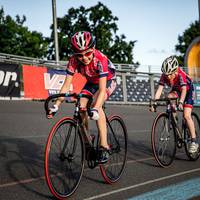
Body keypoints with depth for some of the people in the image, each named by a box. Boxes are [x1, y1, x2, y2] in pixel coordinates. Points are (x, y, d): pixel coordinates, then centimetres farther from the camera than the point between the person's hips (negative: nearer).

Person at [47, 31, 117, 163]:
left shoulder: (100, 59, -38)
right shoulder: (74, 60, -26)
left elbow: (102, 89, -44)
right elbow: (67, 85, -23)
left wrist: (95, 109, -58)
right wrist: (56, 105, -34)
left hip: (108, 81, -5)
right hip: (91, 82, 5)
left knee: (96, 105, -30)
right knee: (81, 108, -16)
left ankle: (104, 147, -30)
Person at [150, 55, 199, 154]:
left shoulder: (181, 75, -37)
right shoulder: (164, 76, -25)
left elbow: (184, 90, -47)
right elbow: (159, 90, -29)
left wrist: (180, 102, -63)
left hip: (188, 91, -5)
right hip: (176, 90, 5)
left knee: (186, 116, -17)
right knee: (169, 98, -30)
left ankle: (194, 142, -10)